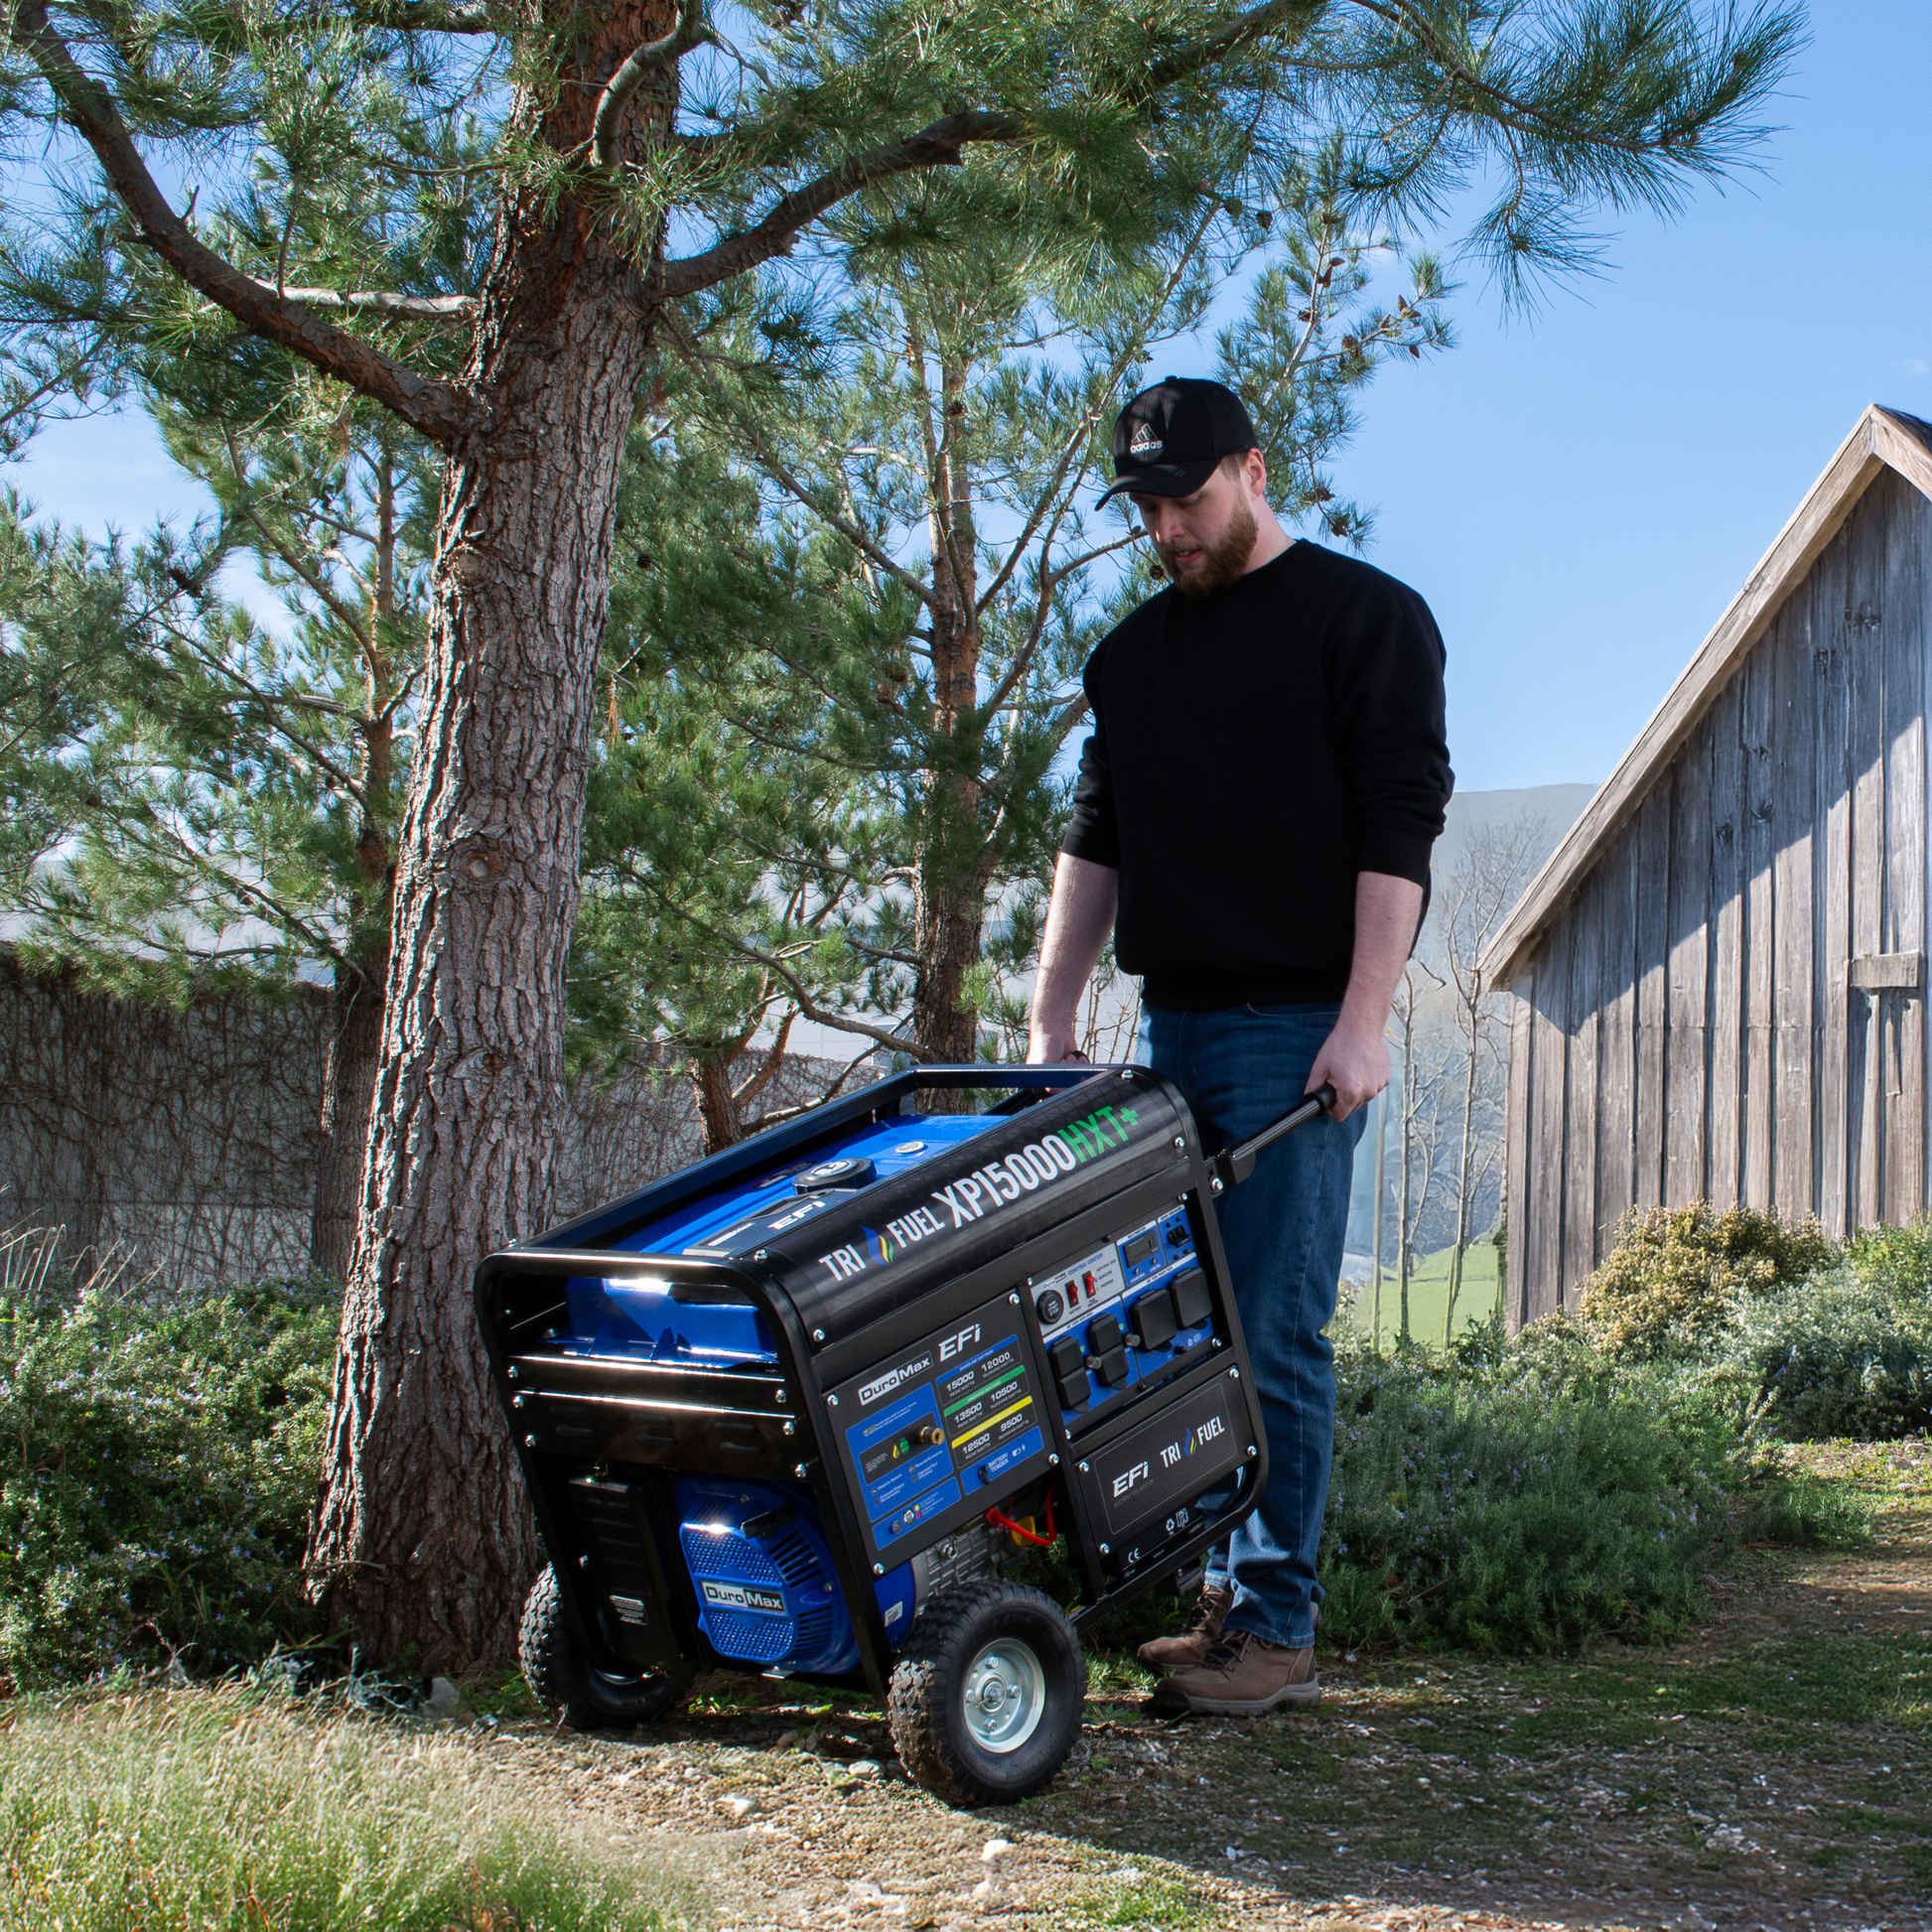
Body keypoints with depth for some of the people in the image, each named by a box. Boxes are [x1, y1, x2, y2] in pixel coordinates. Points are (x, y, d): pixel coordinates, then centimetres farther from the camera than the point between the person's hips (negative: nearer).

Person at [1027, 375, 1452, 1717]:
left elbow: (1400, 831, -8)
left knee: (1275, 1332, -8)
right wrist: (1050, 1020, 11)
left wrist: (1363, 1023, -16)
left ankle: (1276, 1629, -2)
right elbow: (1095, 841, 19)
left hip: (1295, 1025, -6)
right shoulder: (1133, 654, 18)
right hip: (1171, 1023, 7)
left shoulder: (1366, 617, -1)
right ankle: (1226, 1594, 13)